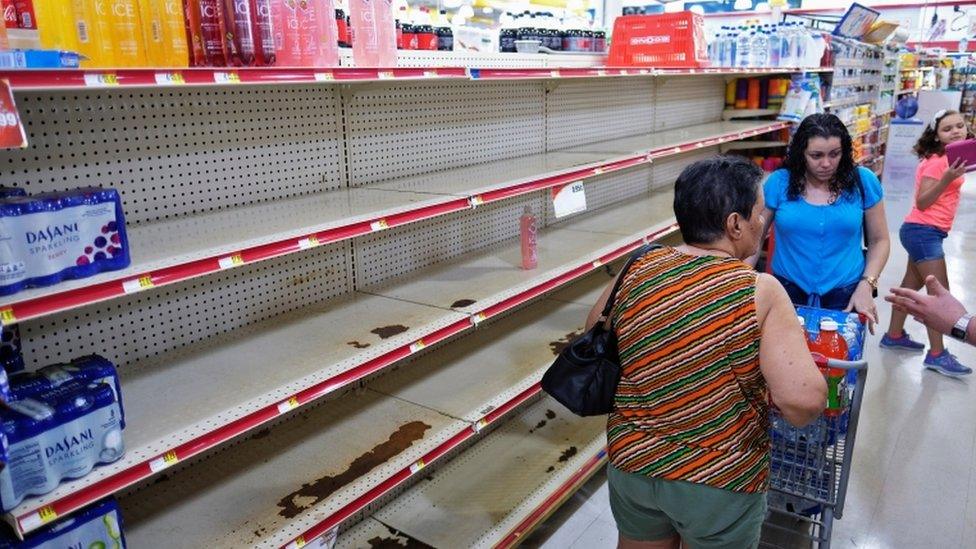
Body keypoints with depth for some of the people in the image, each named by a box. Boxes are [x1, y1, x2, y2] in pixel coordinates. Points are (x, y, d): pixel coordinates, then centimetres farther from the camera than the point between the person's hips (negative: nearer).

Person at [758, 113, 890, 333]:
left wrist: (866, 286, -7)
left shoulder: (863, 181, -4)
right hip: (788, 292, 0)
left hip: (845, 296, 1)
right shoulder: (778, 183, -7)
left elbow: (879, 240, 5)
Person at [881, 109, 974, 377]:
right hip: (923, 231, -10)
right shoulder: (938, 161, -16)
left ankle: (894, 335, 29)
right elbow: (922, 202, -20)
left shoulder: (948, 159, 11)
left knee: (912, 285, 18)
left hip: (923, 232, 10)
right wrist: (947, 179, -31)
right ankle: (937, 354, -1)